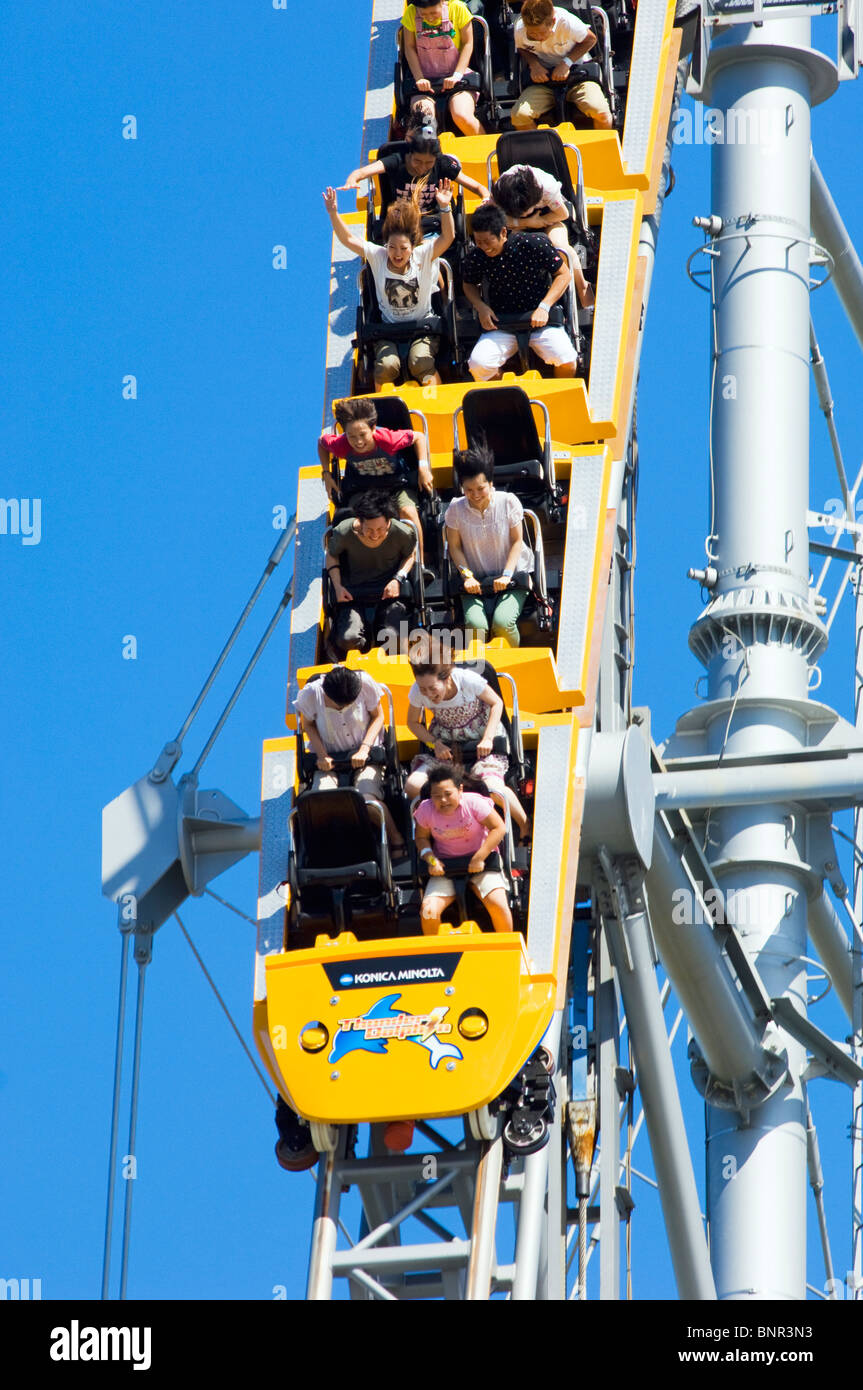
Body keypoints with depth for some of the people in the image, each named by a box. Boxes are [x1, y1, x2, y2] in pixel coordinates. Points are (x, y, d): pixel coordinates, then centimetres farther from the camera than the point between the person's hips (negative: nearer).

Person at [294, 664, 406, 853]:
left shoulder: (365, 684, -19)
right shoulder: (311, 694, -19)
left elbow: (378, 716, -2)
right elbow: (308, 724, 2)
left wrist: (364, 749, -14)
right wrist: (322, 755, -10)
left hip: (365, 754, -1)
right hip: (330, 758, 1)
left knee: (367, 797, -28)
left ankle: (396, 840, -7)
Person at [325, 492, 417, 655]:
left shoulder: (402, 533, -17)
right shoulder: (344, 532, -18)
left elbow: (411, 555, 7)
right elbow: (332, 555, 5)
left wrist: (398, 579, -10)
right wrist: (337, 586, -7)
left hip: (390, 591, 0)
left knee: (392, 638, -25)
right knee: (347, 639, -23)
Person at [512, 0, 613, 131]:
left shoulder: (567, 22, -21)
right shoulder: (520, 29, -13)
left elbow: (590, 39, -3)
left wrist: (567, 63, -16)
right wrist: (534, 64, -12)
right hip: (543, 78, 2)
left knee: (600, 111, -29)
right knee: (519, 115, -23)